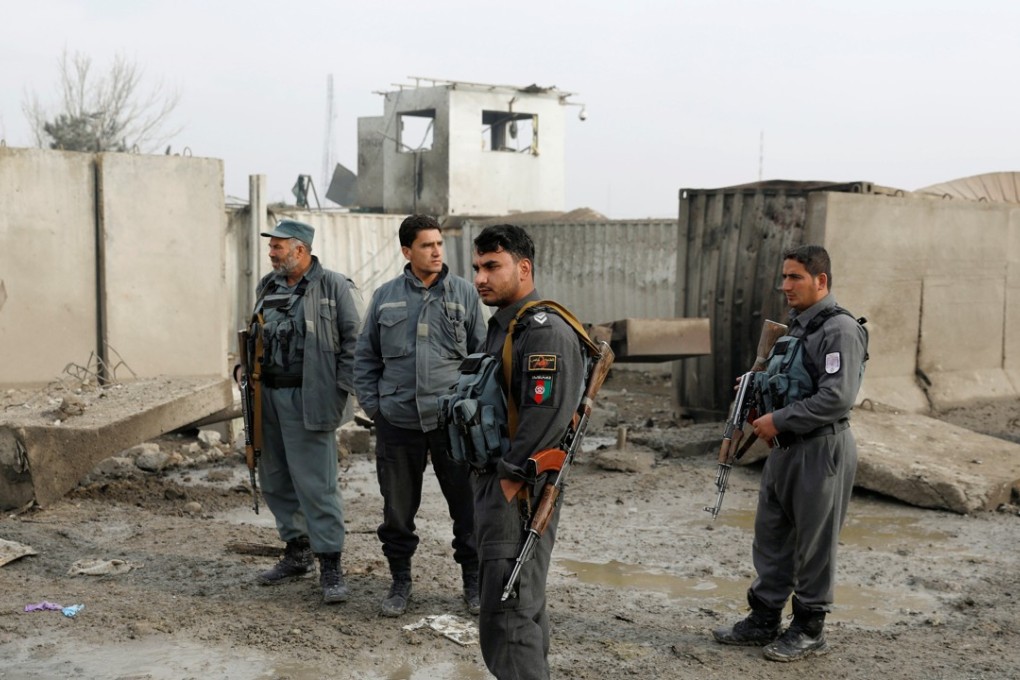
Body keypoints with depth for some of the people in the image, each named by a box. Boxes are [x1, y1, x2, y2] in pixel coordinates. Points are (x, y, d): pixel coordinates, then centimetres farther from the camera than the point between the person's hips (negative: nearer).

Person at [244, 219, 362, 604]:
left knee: (316, 485, -8)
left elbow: (354, 339, -8)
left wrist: (340, 389, -12)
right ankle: (297, 552, 28)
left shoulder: (333, 287, -7)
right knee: (275, 481, 13)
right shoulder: (267, 287, 14)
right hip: (268, 396, 7)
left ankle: (330, 565, 0)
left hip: (308, 399, -7)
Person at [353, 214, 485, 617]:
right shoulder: (386, 297, 6)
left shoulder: (463, 294, 3)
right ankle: (400, 581, 26)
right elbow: (365, 357, 12)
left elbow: (482, 354, 7)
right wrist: (372, 404, 4)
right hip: (397, 420, 1)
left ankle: (473, 581, 22)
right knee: (398, 508, 9)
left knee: (467, 505, 5)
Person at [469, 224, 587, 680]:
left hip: (518, 492, -10)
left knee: (507, 615, -9)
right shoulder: (502, 326, 15)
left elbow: (546, 415, -25)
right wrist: (487, 479, 17)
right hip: (495, 485, 10)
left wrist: (510, 479, -20)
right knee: (525, 604, 19)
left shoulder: (545, 331, -17)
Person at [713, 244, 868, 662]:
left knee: (813, 544, 2)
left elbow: (837, 398, -24)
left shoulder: (840, 329, -15)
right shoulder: (797, 326, 14)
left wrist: (780, 421, -20)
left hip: (821, 450, -9)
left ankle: (809, 631, 15)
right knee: (771, 536, 14)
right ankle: (764, 620, 25)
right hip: (785, 446, 9)